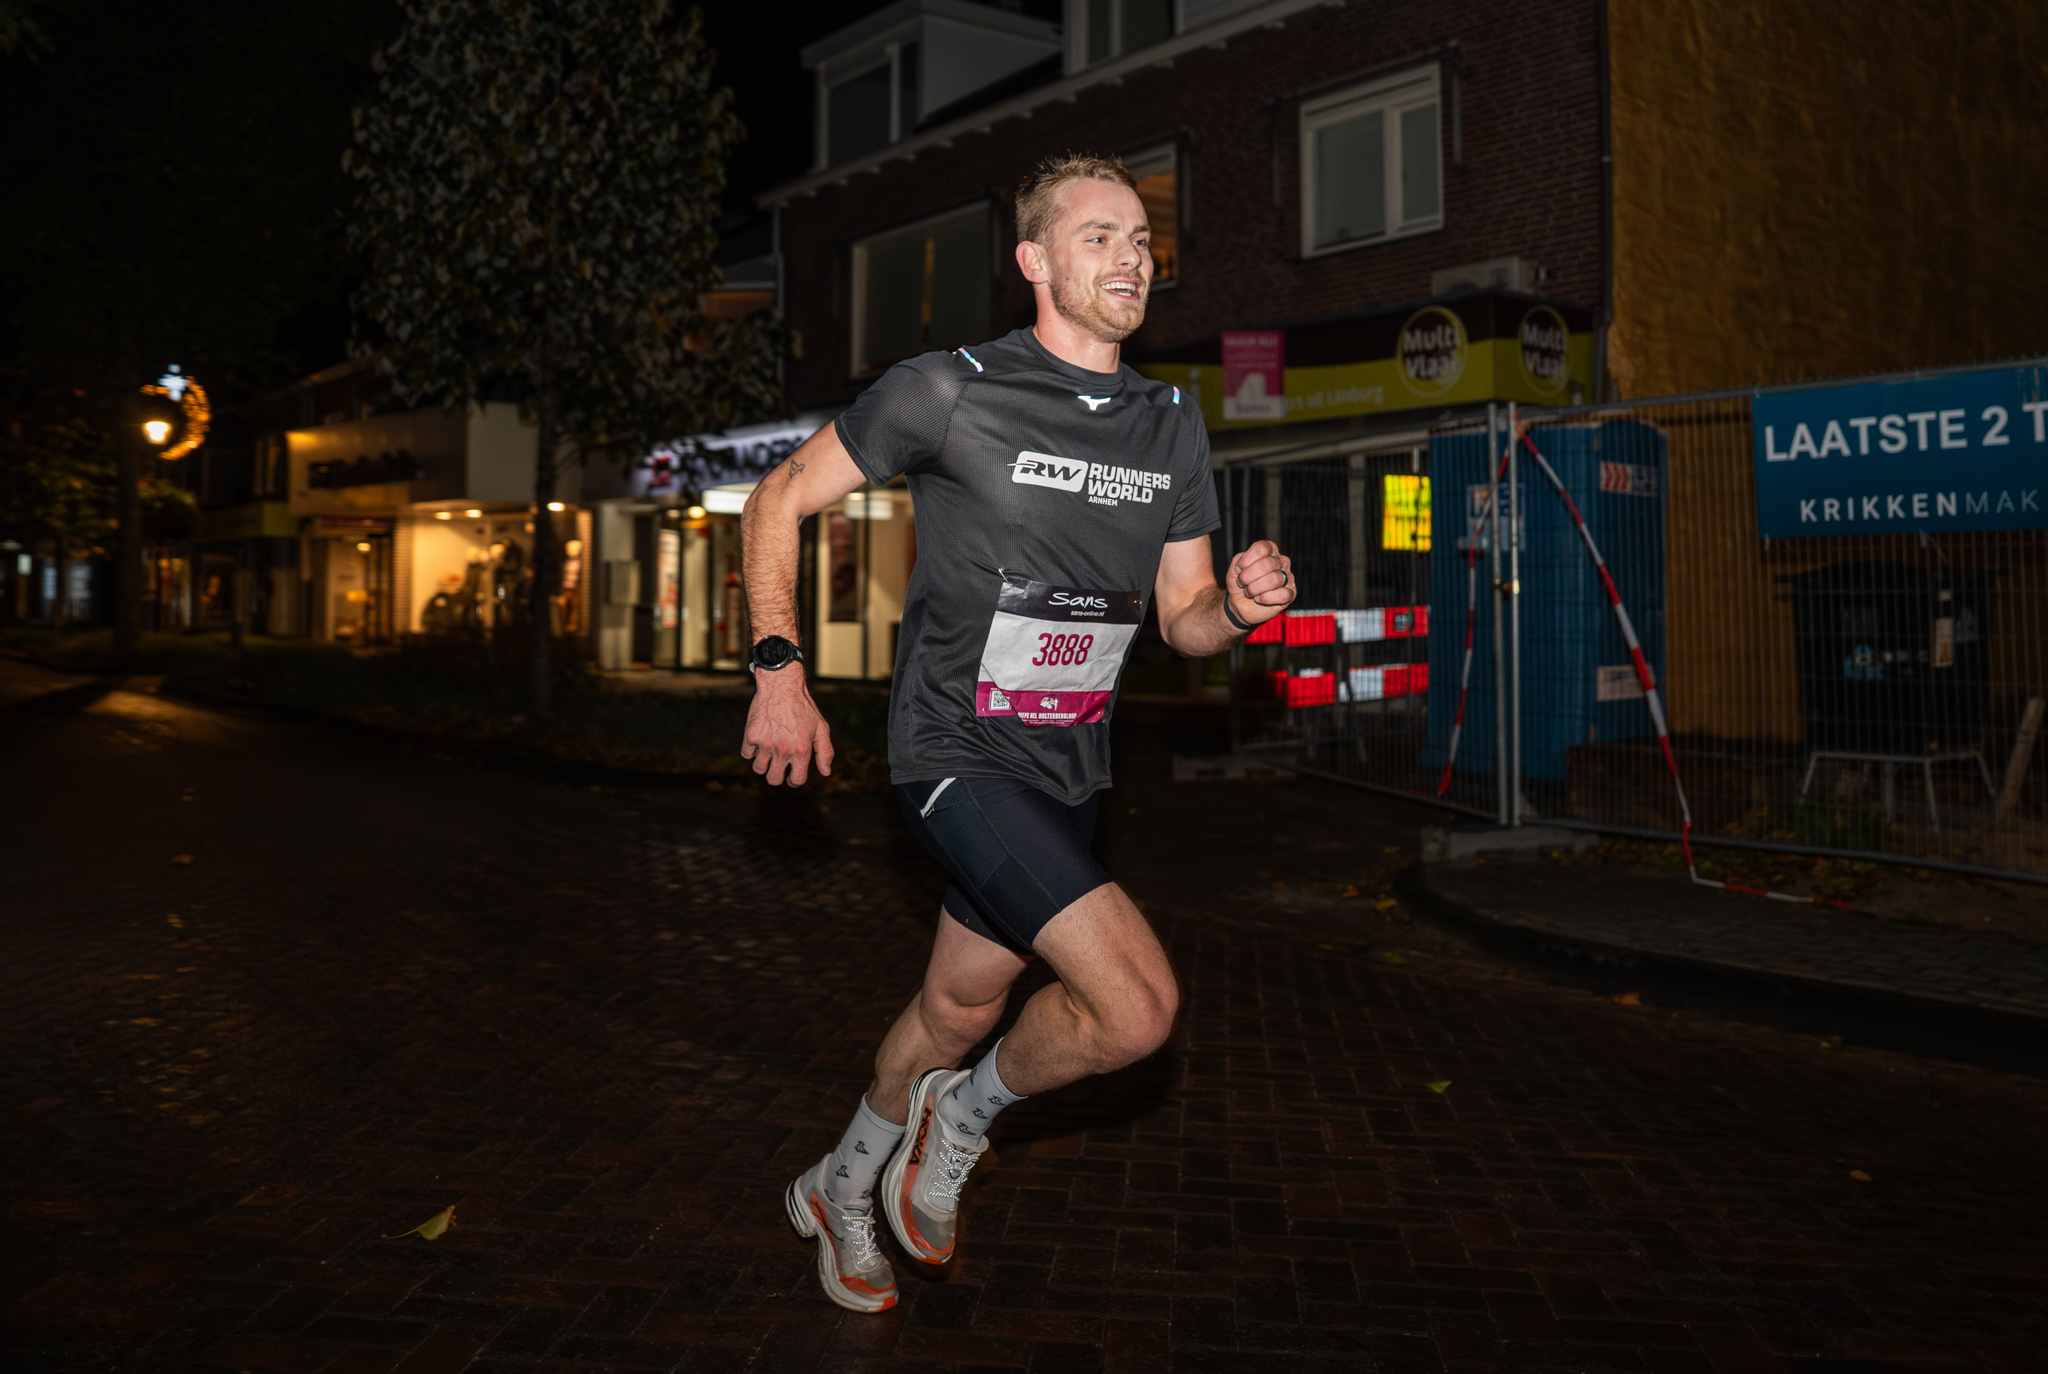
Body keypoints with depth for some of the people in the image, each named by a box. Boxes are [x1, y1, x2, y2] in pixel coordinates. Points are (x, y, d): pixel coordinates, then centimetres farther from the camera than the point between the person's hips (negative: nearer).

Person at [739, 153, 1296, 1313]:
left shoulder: (1173, 424, 6)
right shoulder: (949, 392, -12)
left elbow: (1184, 619, 9)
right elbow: (781, 499, -3)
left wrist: (1242, 604, -15)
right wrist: (780, 672, -11)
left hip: (1068, 771, 7)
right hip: (959, 752, -6)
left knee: (963, 1008, 19)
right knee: (1140, 1004, -19)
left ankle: (842, 1189, 45)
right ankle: (967, 1116, 12)